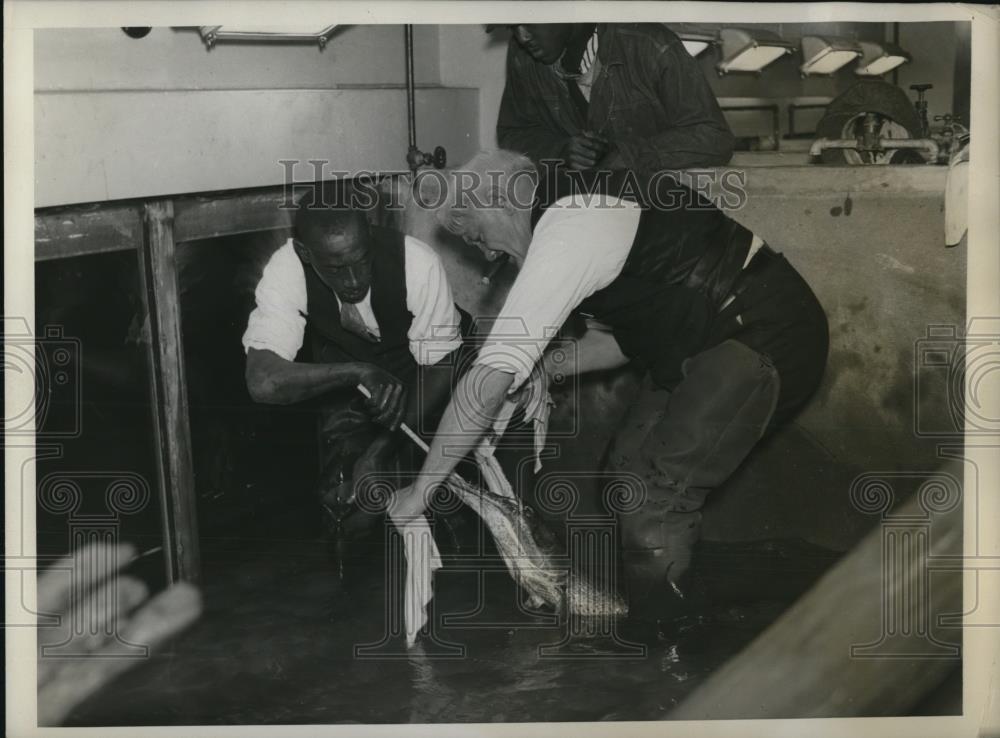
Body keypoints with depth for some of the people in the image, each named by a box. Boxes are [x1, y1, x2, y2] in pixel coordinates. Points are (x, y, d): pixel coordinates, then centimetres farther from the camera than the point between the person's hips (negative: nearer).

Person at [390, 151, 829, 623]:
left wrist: (421, 489, -16)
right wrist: (540, 366, 9)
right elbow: (623, 338, 21)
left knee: (656, 495, -11)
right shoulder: (584, 209, 11)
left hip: (765, 341, -10)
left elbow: (488, 382, -23)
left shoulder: (563, 238, -20)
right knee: (631, 466, 11)